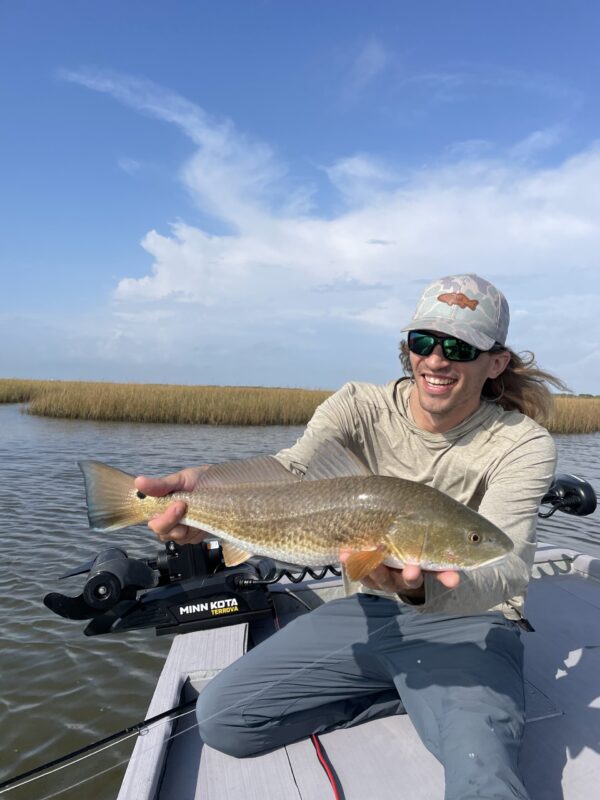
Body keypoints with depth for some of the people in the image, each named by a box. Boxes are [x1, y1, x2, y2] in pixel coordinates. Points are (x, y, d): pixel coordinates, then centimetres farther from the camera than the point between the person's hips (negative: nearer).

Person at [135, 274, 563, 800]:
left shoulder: (523, 445, -14)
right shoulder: (361, 409, -7)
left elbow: (508, 573, -27)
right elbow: (289, 471, -24)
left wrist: (423, 585, -51)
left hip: (467, 624, -3)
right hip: (370, 611, 4)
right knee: (221, 718, -3)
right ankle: (412, 694, 9)